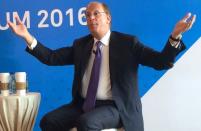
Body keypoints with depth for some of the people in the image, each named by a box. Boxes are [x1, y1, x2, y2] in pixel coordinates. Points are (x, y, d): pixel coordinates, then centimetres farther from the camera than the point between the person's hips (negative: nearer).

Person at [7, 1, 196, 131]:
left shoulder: (127, 42, -1)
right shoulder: (80, 45, 13)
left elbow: (162, 62, -8)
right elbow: (51, 57, 9)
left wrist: (175, 36, -25)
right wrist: (27, 36, 0)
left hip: (114, 107, -5)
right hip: (83, 104, 5)